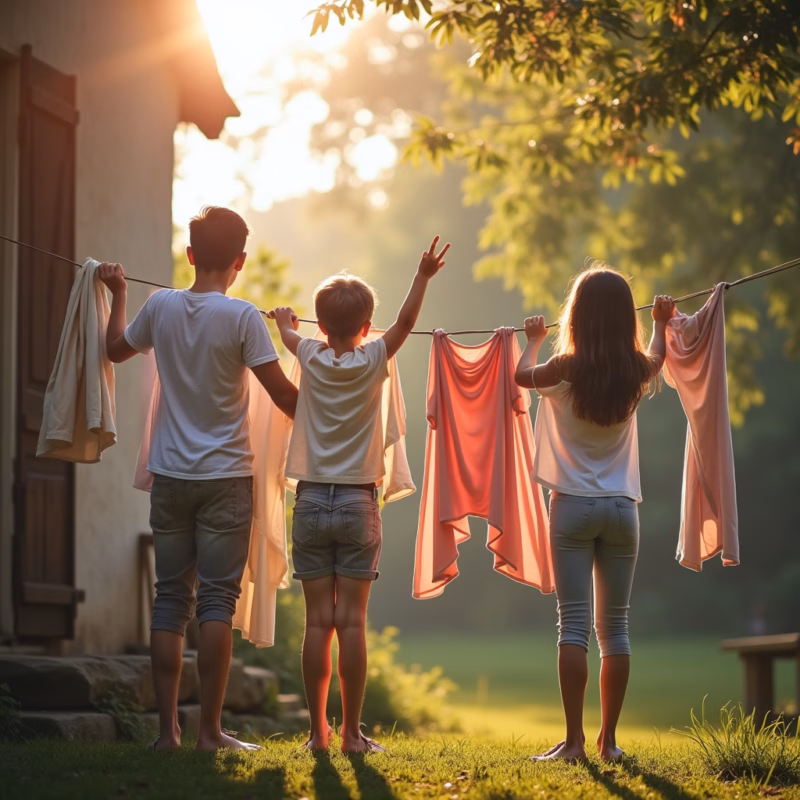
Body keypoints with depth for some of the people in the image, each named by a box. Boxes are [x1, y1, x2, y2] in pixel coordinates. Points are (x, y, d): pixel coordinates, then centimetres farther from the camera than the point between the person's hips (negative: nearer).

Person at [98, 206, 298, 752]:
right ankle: (210, 730, -2)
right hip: (226, 477, -3)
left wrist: (118, 293, 36)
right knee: (217, 599, -1)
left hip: (170, 476, 3)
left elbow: (116, 349, 20)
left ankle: (168, 728, 7)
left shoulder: (160, 307, 1)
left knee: (171, 599, 7)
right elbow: (283, 392, -11)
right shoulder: (242, 317, -11)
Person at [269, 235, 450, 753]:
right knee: (352, 622, -2)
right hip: (358, 503, -1)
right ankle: (351, 733, 0)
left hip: (312, 501, 1)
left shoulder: (311, 359, 2)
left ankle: (319, 731, 3)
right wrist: (423, 277, 13)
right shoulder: (373, 362, -3)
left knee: (318, 621, 1)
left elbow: (287, 330, 24)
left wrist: (284, 318, 44)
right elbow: (406, 321, 9)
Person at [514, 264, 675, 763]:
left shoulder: (567, 369, -9)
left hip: (573, 506, -2)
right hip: (621, 507, 3)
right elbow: (658, 358, 25)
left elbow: (522, 376, 13)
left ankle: (574, 741, -7)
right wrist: (662, 324, 45)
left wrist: (535, 340, 33)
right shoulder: (637, 372, -1)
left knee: (574, 625, -3)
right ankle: (609, 740, 9)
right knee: (615, 627, 7)